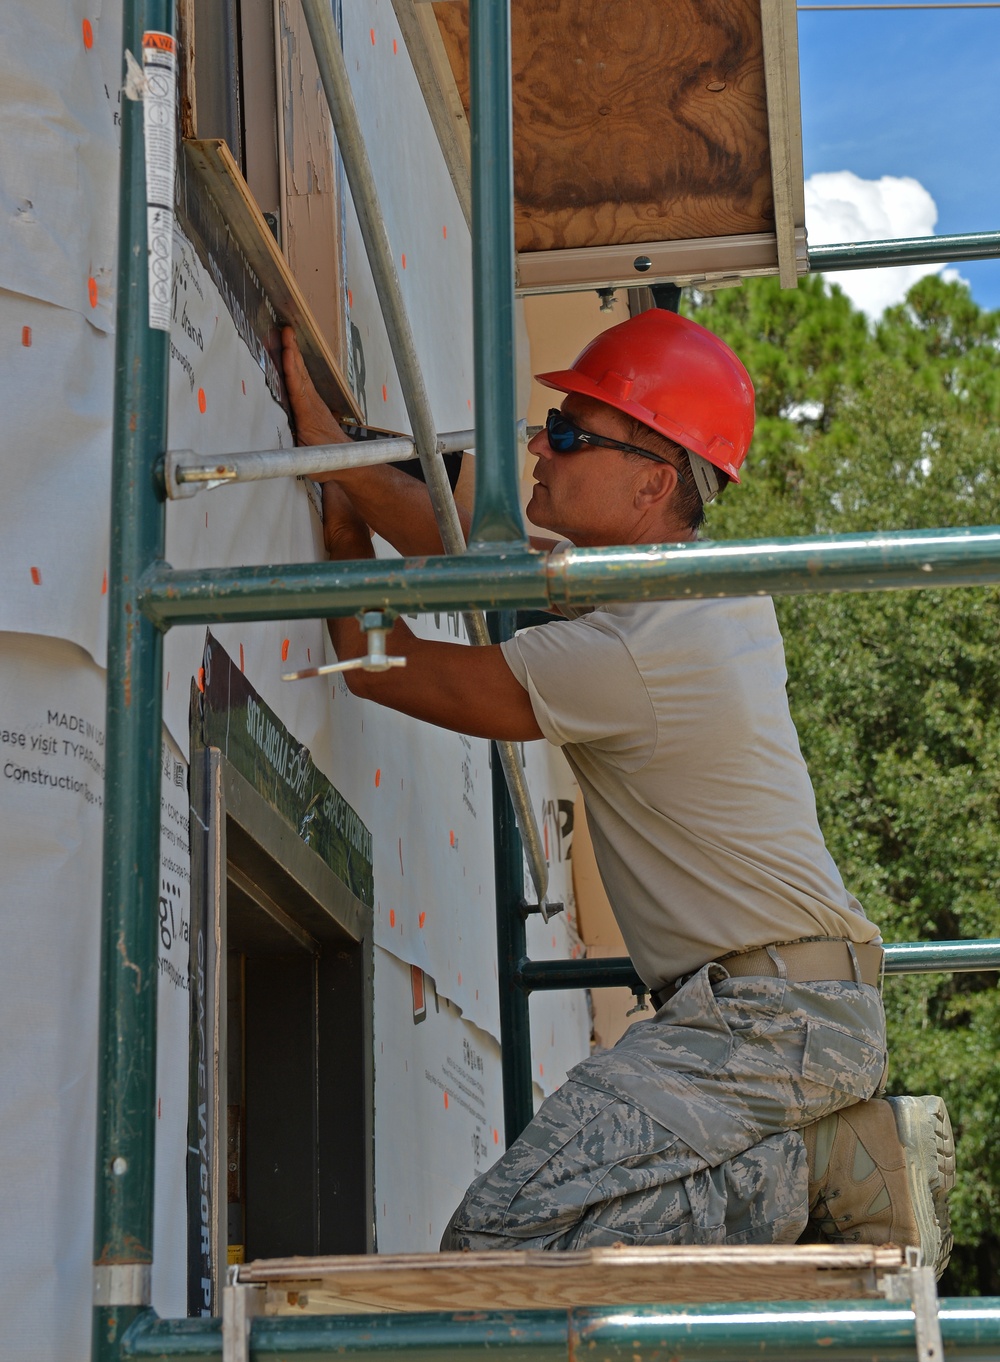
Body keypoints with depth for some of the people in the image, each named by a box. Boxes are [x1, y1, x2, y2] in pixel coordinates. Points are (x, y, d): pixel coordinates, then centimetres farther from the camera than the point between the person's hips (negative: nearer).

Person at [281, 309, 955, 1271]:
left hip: (769, 1024, -10)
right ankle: (836, 1152, 7)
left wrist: (345, 536, 7)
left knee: (503, 1237, -19)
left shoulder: (633, 651, -19)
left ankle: (829, 1167, -9)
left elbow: (385, 668, -7)